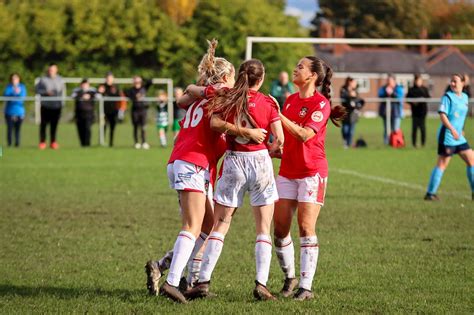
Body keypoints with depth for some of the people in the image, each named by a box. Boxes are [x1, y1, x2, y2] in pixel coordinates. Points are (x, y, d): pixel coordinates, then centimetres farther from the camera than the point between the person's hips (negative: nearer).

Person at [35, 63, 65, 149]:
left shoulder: (60, 80, 8)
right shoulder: (43, 80, 0)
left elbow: (63, 91, 13)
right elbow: (37, 90, -1)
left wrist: (62, 102, 4)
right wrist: (46, 92, -16)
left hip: (57, 106, 2)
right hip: (45, 106, -2)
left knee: (54, 124, 3)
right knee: (44, 124, -2)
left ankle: (53, 142, 10)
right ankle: (42, 142, 5)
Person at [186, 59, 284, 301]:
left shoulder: (227, 98, 1)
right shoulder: (268, 103, -2)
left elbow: (214, 123, -14)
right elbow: (279, 138, -8)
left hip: (233, 163, 1)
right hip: (260, 162, -1)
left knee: (220, 225, 7)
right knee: (263, 229, 5)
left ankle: (203, 282, 1)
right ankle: (261, 284, -5)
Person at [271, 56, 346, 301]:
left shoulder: (321, 103, -11)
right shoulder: (290, 100, 12)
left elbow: (304, 134, -23)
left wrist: (278, 115, -24)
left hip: (312, 172, -7)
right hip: (287, 171, 7)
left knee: (306, 228, -10)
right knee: (280, 228, 2)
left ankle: (306, 287, -7)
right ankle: (289, 278, 19)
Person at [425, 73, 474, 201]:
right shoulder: (448, 97, -9)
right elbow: (442, 115, -17)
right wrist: (452, 129, -27)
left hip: (459, 137, 8)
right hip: (447, 136, -8)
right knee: (442, 164, -7)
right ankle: (430, 193, -3)